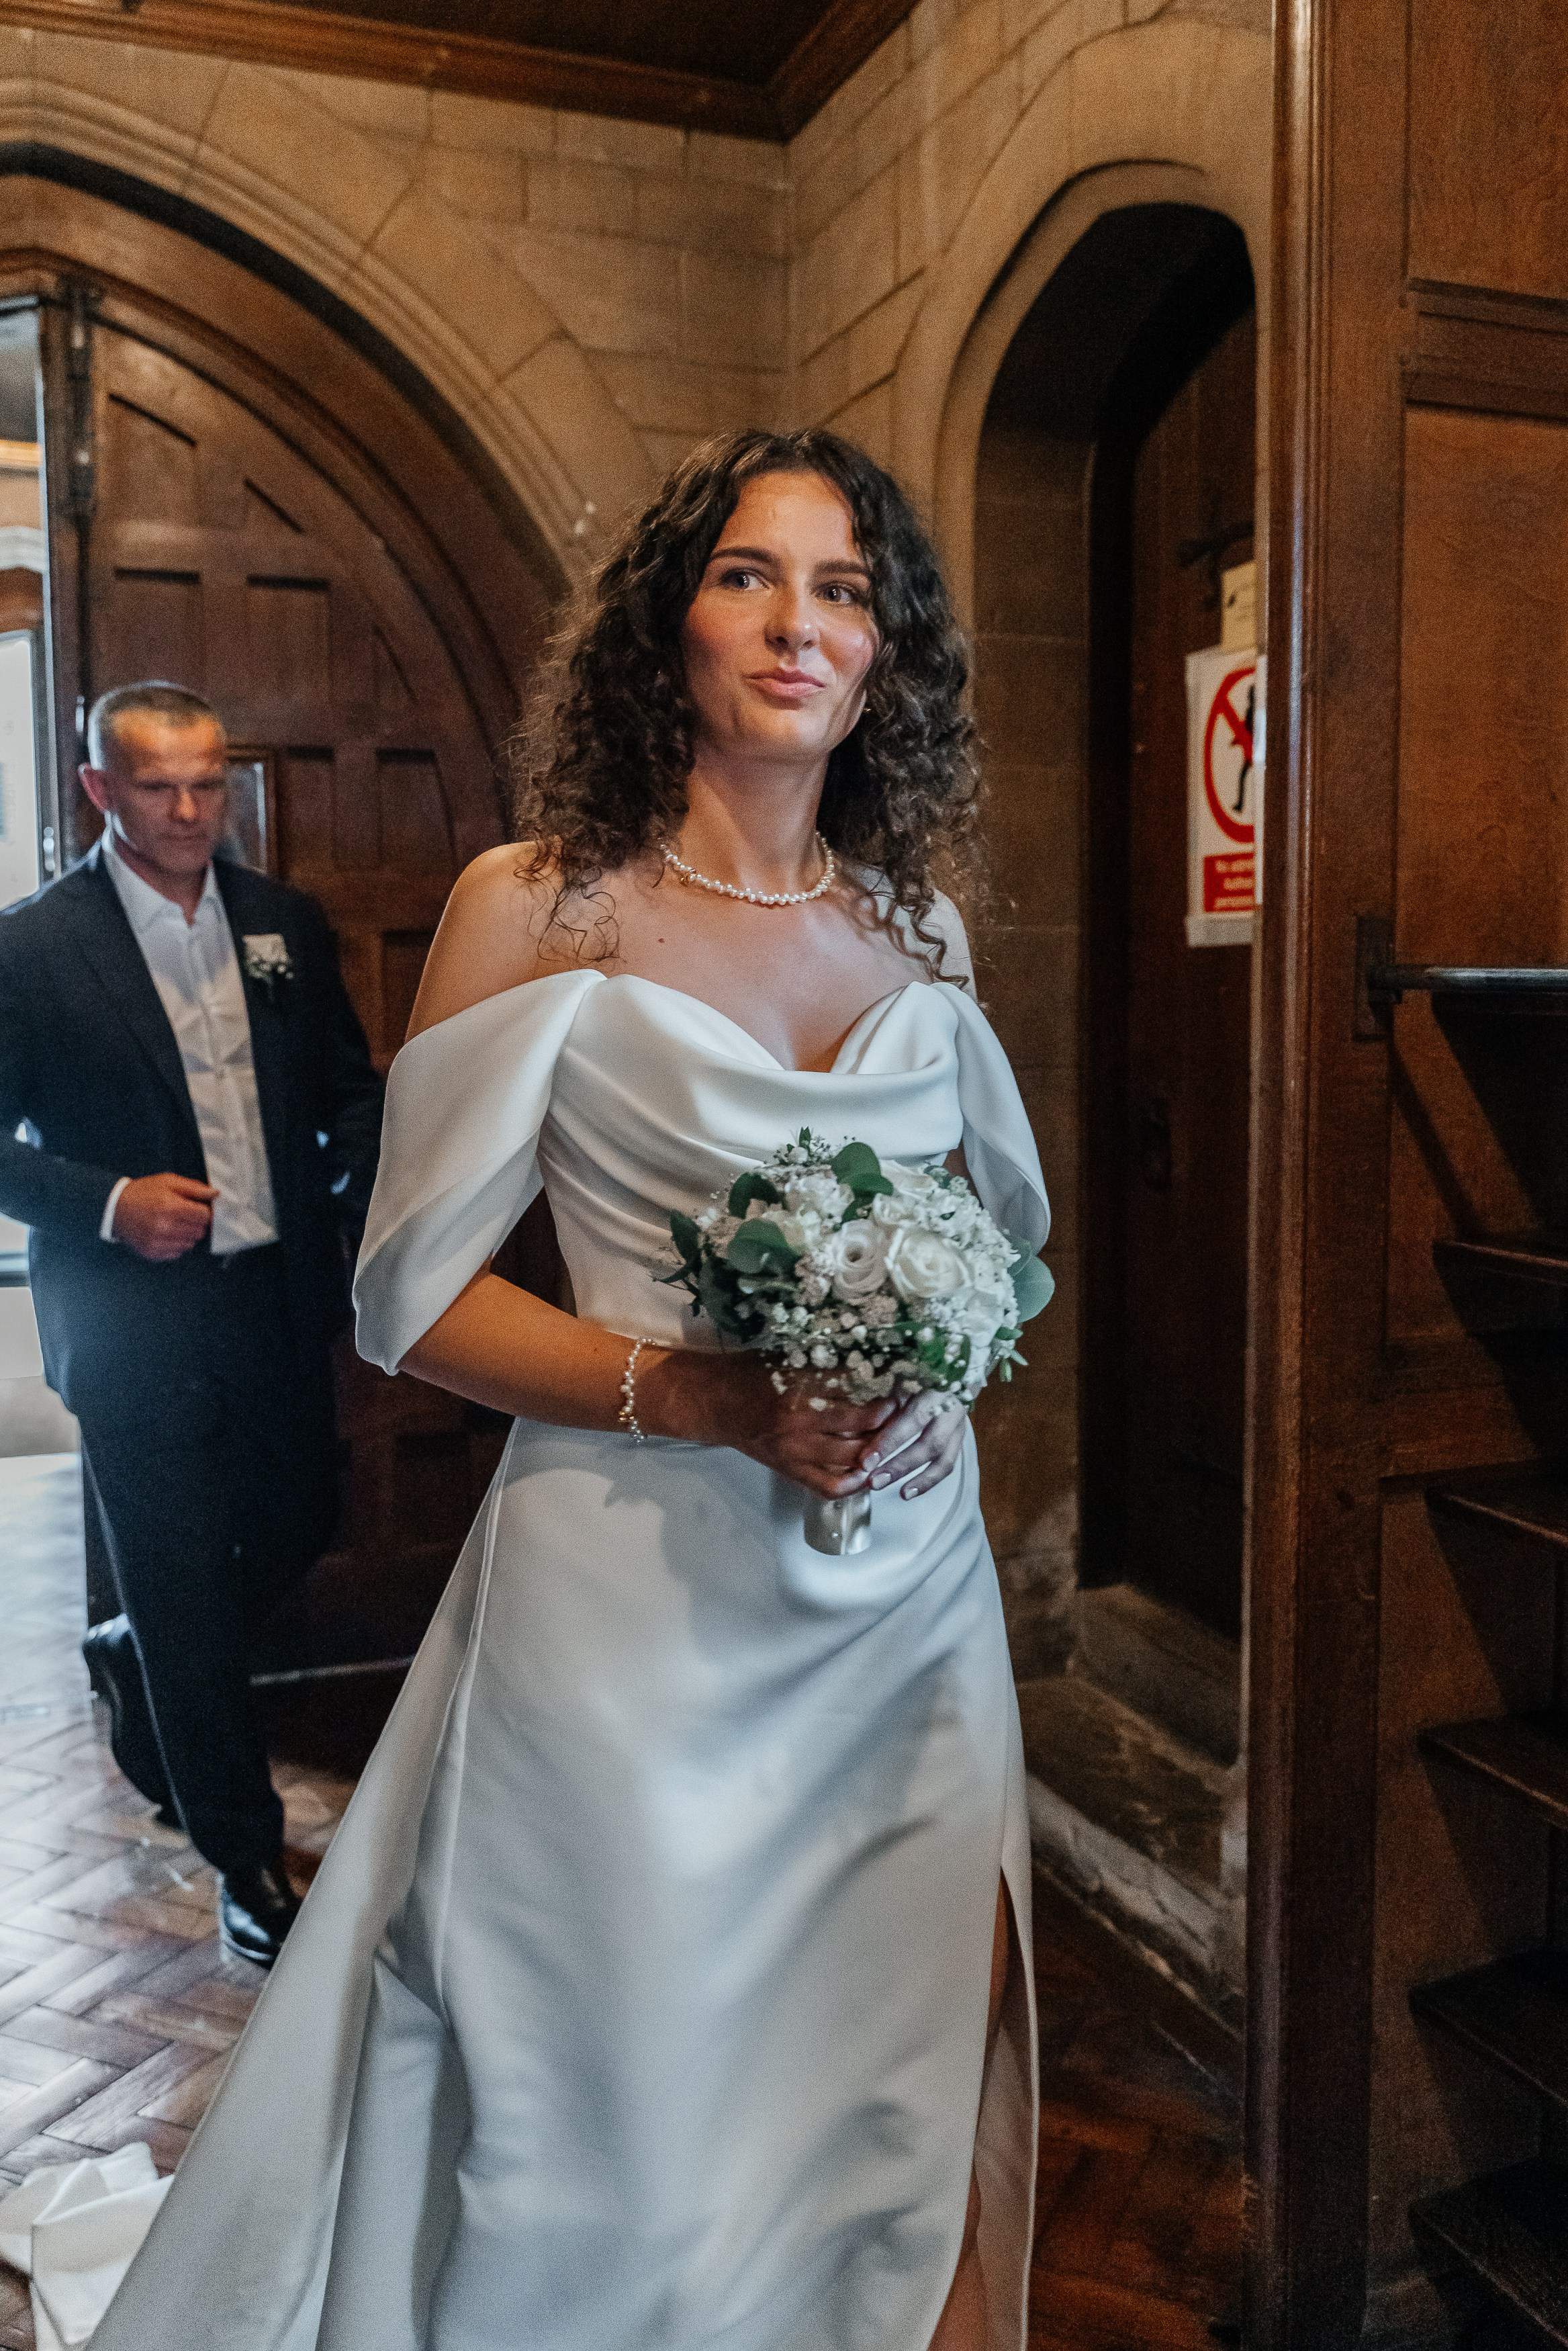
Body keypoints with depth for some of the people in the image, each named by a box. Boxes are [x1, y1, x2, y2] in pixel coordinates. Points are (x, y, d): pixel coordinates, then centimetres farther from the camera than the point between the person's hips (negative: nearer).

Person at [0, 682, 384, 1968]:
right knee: (185, 1596, 5)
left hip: (280, 1297, 5)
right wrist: (108, 1204, -19)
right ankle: (246, 1857, 23)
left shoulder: (288, 923, 5)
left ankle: (137, 1664, 49)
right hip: (136, 1323, -5)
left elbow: (350, 1087, 12)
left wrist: (368, 1183, -6)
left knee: (301, 1525, 18)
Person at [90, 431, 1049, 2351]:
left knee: (915, 2096, 13)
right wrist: (700, 1398, -18)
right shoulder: (542, 905, -6)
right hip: (646, 1592, -4)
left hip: (908, 1587, 5)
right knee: (635, 2135, 9)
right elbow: (415, 1291, -7)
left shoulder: (913, 923, 8)